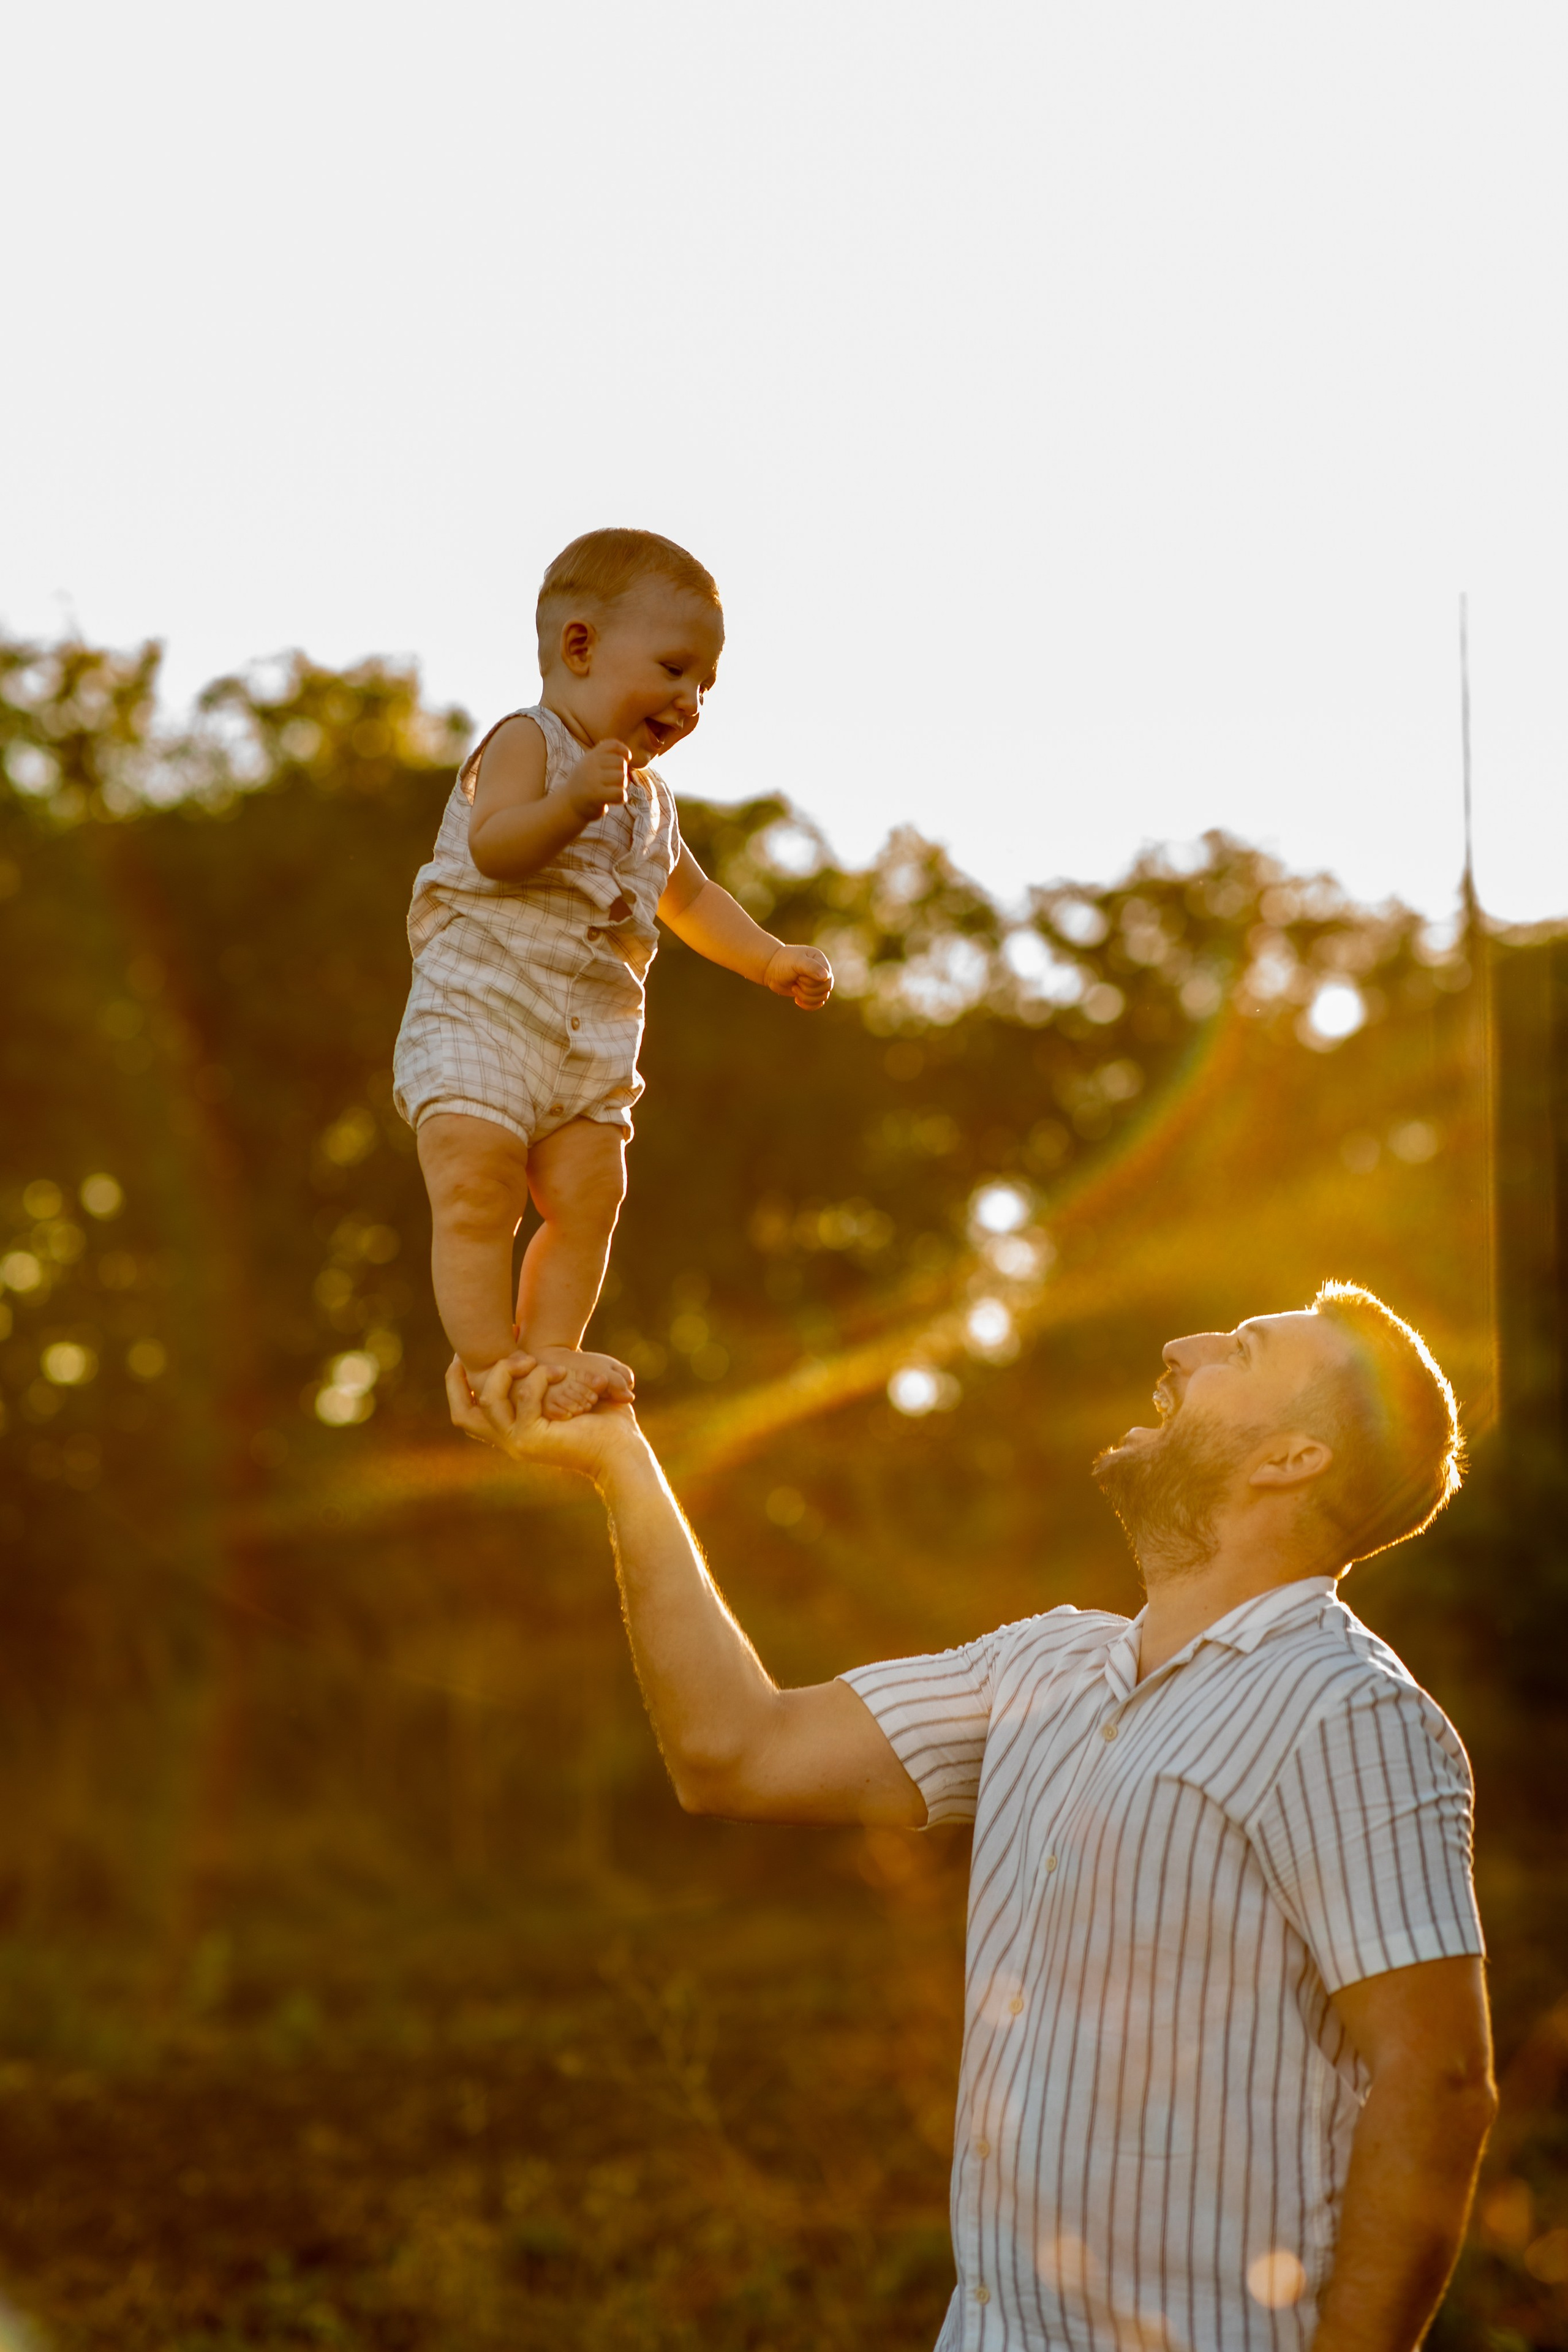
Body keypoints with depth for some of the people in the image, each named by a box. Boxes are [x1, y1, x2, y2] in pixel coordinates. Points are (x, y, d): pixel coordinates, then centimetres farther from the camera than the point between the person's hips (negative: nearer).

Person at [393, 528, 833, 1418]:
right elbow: (492, 846, -23)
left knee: (587, 1198, -1)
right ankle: (489, 1364, -12)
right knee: (477, 1190, -15)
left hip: (592, 1040, 8)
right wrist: (570, 803, -40)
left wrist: (773, 959, 21)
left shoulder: (647, 795, 19)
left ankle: (554, 1349, 7)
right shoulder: (528, 743, -7)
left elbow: (692, 896, 32)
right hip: (480, 1011, -7)